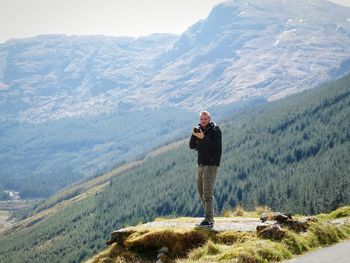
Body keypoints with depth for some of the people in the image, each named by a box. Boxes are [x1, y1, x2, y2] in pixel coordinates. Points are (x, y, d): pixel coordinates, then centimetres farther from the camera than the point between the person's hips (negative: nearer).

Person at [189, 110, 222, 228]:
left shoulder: (215, 130, -7)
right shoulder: (199, 129, 13)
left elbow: (216, 146, -20)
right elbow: (192, 146, 7)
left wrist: (203, 137, -24)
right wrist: (194, 135, -10)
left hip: (211, 165, -8)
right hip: (200, 164, 8)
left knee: (207, 193, -12)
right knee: (201, 192, 10)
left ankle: (208, 220, -13)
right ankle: (210, 217, 17)